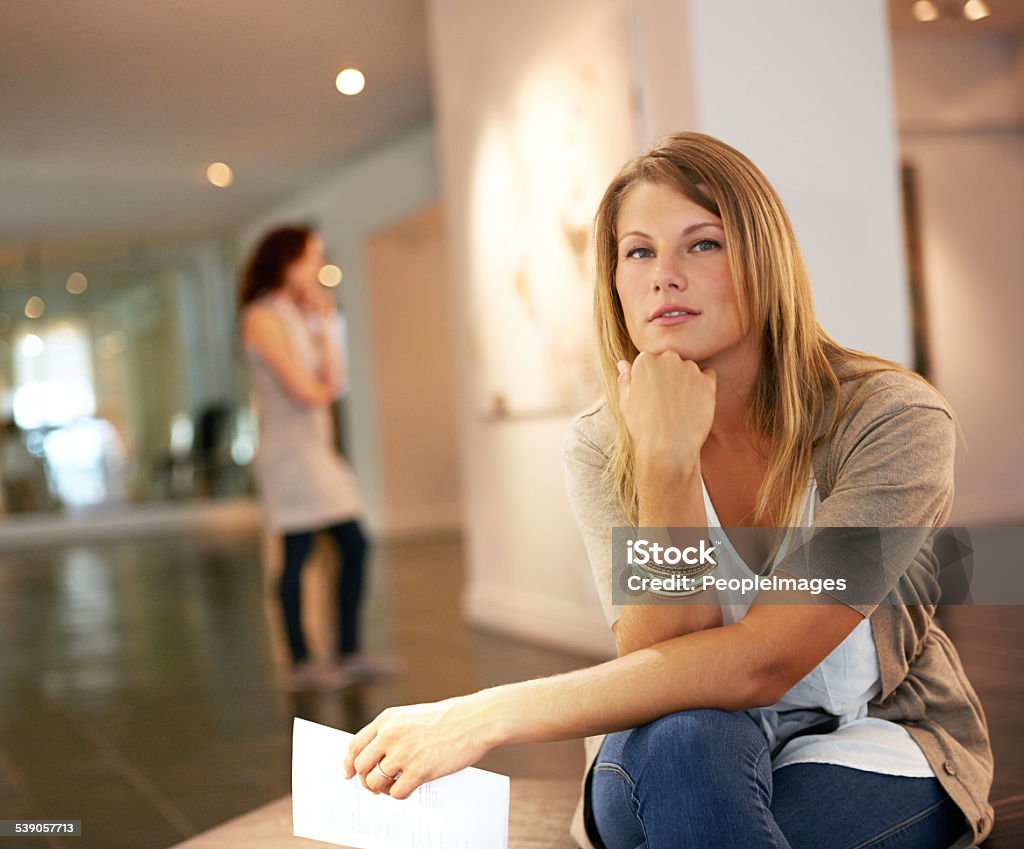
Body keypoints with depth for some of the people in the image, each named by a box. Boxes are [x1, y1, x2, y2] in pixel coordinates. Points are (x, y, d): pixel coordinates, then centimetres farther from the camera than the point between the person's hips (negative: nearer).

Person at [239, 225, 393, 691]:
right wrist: (325, 389, 7)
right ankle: (301, 664, 3)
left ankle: (350, 652, 15)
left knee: (354, 544, 7)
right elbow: (303, 390, -14)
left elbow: (334, 381, 7)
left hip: (318, 445, 9)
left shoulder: (303, 315, 17)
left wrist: (326, 324, 5)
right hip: (288, 447, -9)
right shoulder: (263, 317, -9)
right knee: (298, 552, -5)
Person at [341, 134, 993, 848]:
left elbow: (761, 661, -29)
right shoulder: (604, 447, -9)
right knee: (681, 739, -35)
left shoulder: (892, 418, -20)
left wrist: (493, 715, -31)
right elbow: (659, 666, -20)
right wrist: (667, 464, -33)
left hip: (870, 745, -1)